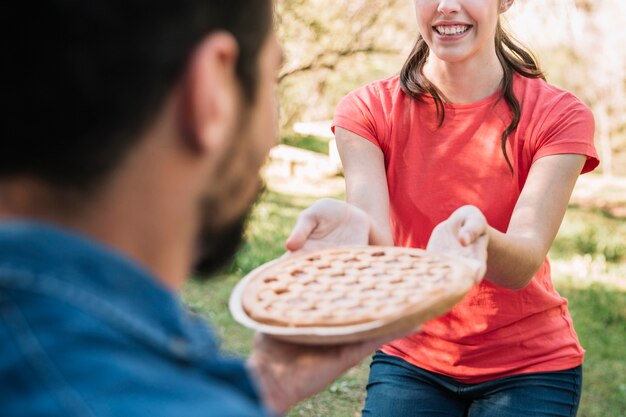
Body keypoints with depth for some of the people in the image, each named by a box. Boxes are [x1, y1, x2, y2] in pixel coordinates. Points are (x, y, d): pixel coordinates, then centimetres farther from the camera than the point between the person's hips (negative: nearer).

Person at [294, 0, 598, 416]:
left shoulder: (558, 115, -11)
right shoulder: (370, 109, -7)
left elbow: (523, 265, -22)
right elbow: (376, 238, -21)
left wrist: (477, 236, -45)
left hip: (528, 370, 0)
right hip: (409, 359, 1)